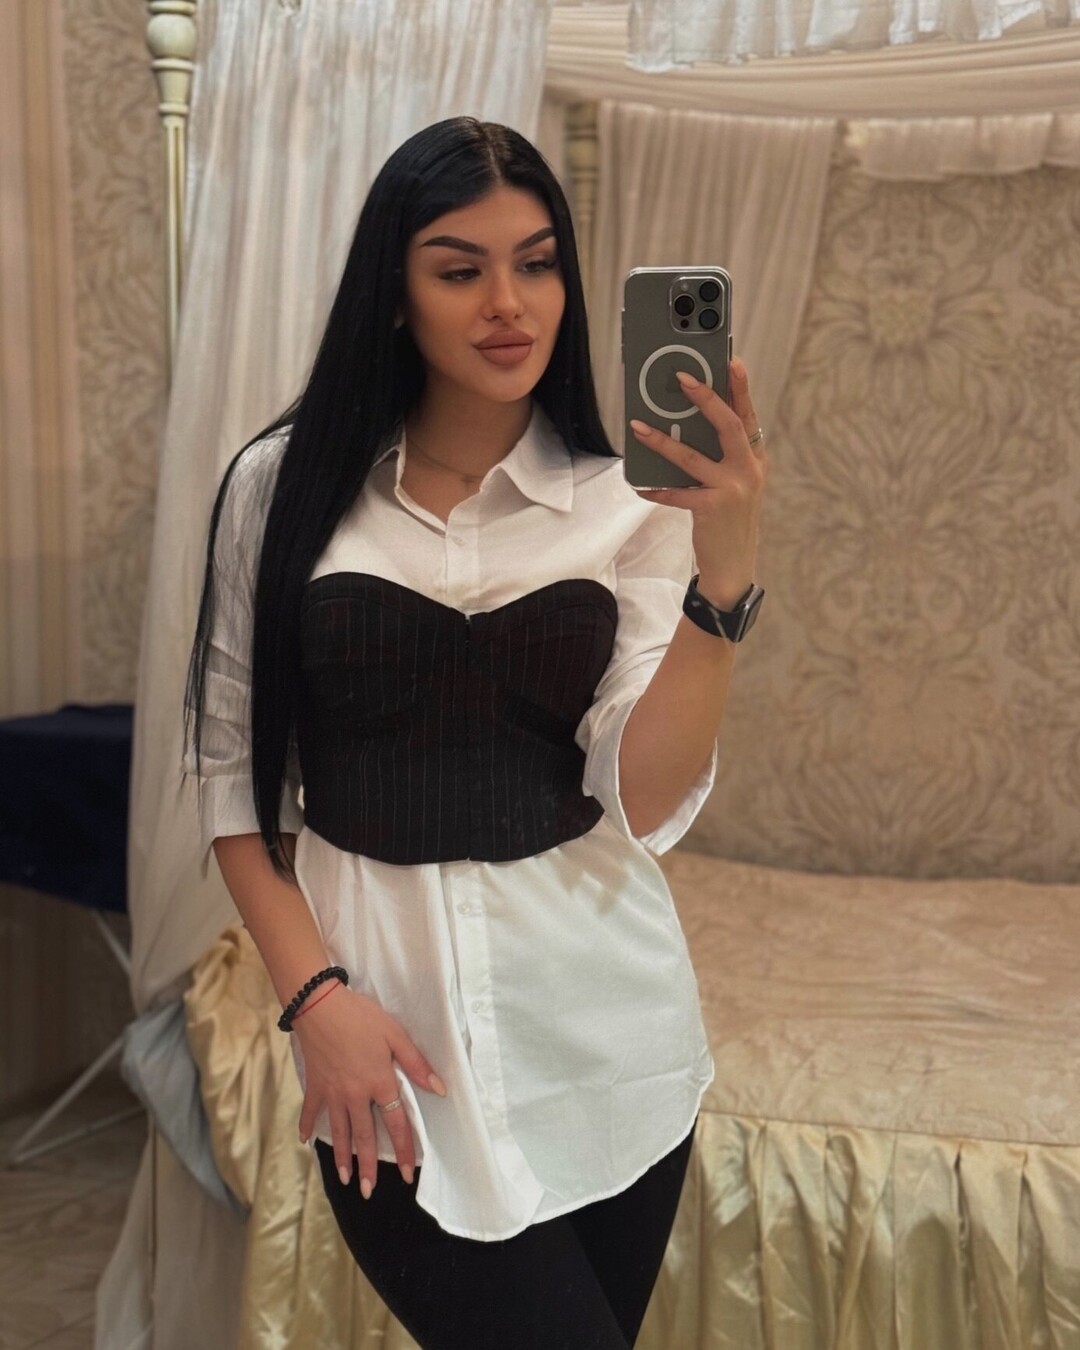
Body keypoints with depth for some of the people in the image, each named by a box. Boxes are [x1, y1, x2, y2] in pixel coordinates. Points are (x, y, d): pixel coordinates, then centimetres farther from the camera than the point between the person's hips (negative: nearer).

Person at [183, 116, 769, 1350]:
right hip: (386, 1018, -1)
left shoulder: (629, 503, -2)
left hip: (600, 1007, 2)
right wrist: (313, 995, -8)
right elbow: (231, 768, 1)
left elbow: (643, 803, -10)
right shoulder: (284, 484, -3)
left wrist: (724, 576, -21)